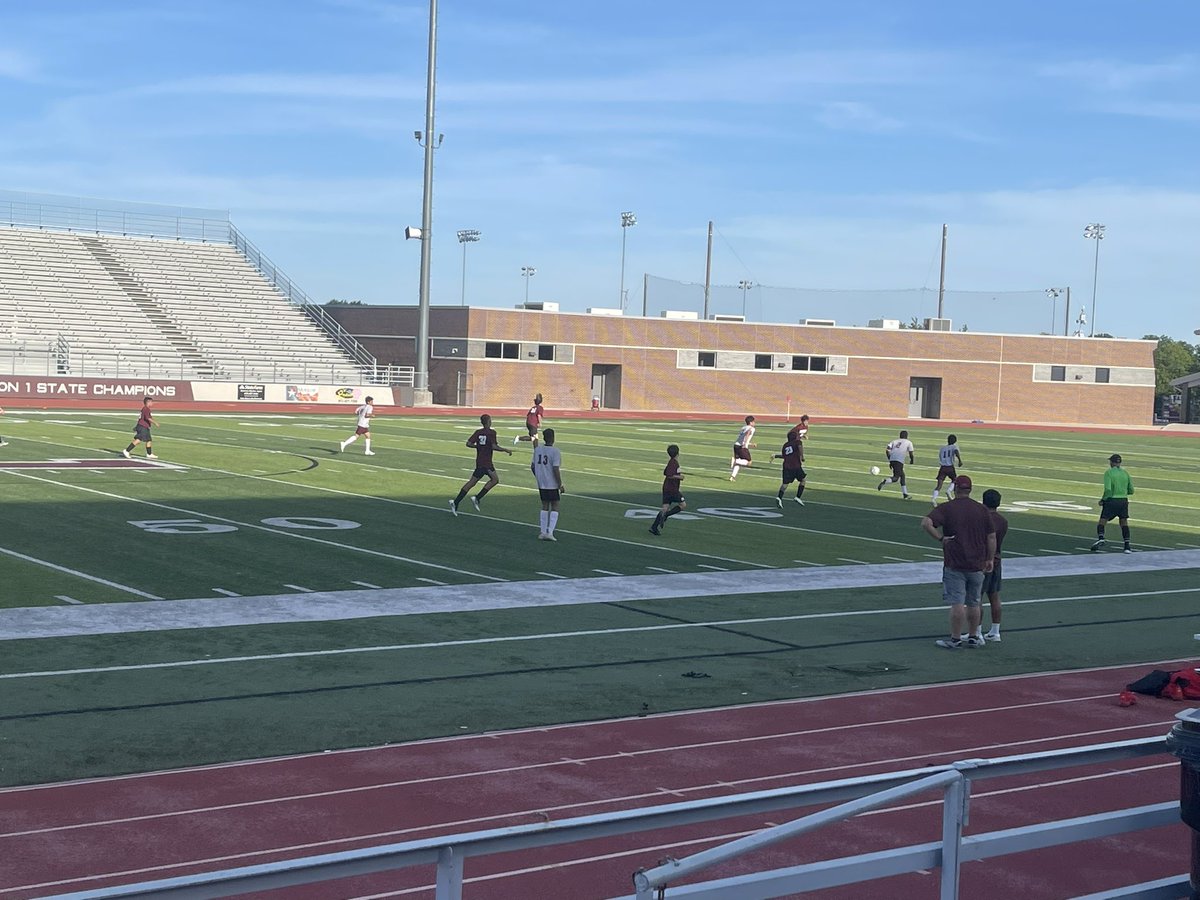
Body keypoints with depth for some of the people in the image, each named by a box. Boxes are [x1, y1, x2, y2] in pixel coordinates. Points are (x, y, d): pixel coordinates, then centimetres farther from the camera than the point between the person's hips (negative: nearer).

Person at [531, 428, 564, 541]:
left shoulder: (538, 449, 3)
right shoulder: (555, 452, -15)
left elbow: (532, 466, 10)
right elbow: (556, 470, -18)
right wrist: (560, 485, -10)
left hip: (541, 484, 6)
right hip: (553, 484, -6)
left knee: (545, 506, 16)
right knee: (555, 507, 3)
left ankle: (542, 531, 15)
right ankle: (549, 532, -6)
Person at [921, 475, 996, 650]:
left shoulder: (946, 509, -5)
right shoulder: (982, 510, 5)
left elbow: (926, 523, -21)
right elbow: (991, 537, 5)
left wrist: (940, 538, -12)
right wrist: (990, 559, 11)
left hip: (954, 565, -4)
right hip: (977, 565, 4)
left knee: (957, 603, -3)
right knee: (973, 604, 13)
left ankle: (955, 639, 1)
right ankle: (973, 637, 21)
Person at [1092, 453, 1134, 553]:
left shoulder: (1109, 472, -7)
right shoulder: (1125, 473, 8)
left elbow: (1108, 489, -17)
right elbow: (1131, 491, 11)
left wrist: (1102, 499, -3)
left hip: (1111, 500, -4)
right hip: (1123, 501, 4)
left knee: (1102, 522, 2)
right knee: (1124, 523, 12)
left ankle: (1100, 538, -23)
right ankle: (1127, 546, 7)